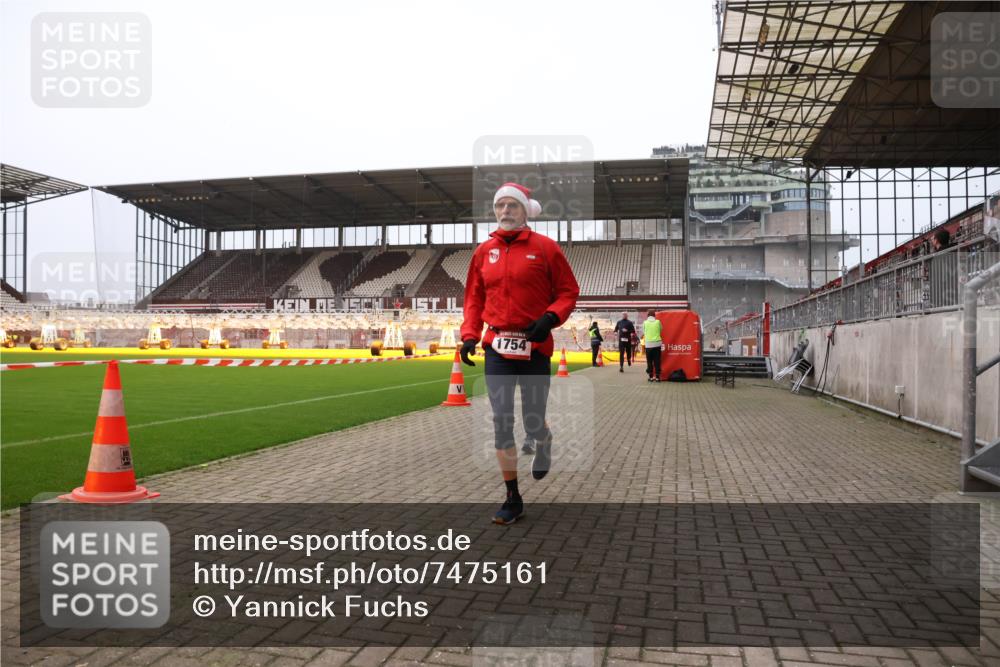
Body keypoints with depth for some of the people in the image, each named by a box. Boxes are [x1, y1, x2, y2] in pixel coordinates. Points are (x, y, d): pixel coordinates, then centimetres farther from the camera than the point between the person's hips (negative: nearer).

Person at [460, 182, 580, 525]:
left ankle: (543, 444, 45)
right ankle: (513, 498, 11)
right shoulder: (483, 251, 8)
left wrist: (550, 318, -16)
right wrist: (469, 335, 1)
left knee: (533, 424, 5)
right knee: (501, 422, -1)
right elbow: (474, 297, 14)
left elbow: (569, 291, 0)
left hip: (535, 347, -2)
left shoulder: (545, 247, -1)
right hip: (497, 347, 3)